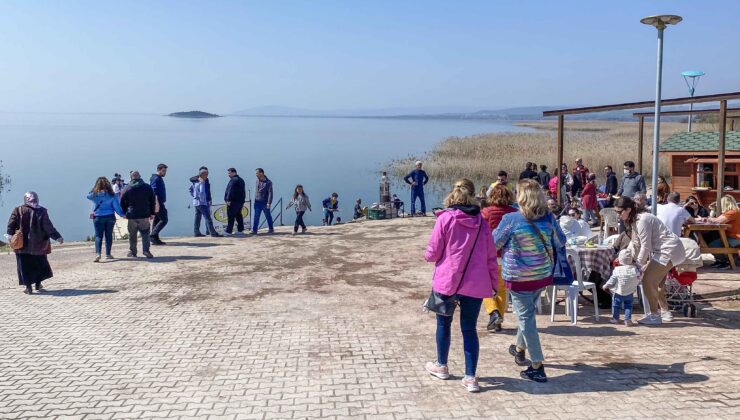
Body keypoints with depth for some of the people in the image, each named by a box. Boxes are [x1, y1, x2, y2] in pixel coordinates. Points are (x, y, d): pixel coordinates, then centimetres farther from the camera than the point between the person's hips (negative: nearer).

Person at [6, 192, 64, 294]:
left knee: (25, 265, 6)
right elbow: (48, 227, -7)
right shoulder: (42, 211, -4)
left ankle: (28, 286, 1)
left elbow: (11, 224, -10)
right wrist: (57, 237, -5)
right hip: (38, 244, 1)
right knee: (39, 263, 19)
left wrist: (9, 234, -15)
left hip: (22, 245, 0)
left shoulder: (18, 210, -1)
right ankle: (38, 284, 23)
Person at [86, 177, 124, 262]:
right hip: (110, 217, 1)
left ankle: (97, 253, -19)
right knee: (109, 235, 10)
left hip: (98, 217, -1)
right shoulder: (112, 195, -5)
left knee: (98, 236, 0)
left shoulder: (94, 194, -6)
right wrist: (122, 214, 7)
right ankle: (108, 254, 16)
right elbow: (117, 207, -3)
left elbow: (88, 196, 16)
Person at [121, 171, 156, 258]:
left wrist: (125, 213, 15)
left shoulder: (126, 189, 1)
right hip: (144, 215, 0)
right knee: (145, 233, 6)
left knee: (132, 235, 9)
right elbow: (153, 201, 8)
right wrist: (152, 213, 14)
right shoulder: (147, 187, 4)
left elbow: (122, 203, 4)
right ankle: (146, 250, -9)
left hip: (132, 216, 0)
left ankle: (132, 252, 14)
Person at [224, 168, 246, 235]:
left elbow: (230, 191, -20)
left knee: (230, 216, -9)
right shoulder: (241, 179, 19)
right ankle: (240, 230, 16)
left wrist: (228, 199, -21)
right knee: (238, 215, 14)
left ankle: (228, 231, -10)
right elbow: (243, 191, 23)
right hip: (240, 201, 10)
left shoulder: (233, 180, -12)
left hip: (233, 201, -10)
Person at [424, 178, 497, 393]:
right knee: (469, 329, 10)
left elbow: (433, 253, -8)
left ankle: (441, 366, 35)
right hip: (475, 284, 2)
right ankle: (470, 377, 9)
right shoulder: (481, 222, 0)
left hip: (447, 280, -2)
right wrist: (494, 283, 13)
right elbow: (490, 256, 3)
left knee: (444, 323, 19)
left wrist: (427, 255, 14)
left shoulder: (445, 219, -9)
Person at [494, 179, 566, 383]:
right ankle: (520, 348, 44)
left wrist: (497, 229, 13)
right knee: (527, 314, 24)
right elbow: (561, 241, 12)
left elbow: (494, 243, -6)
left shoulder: (511, 219, -18)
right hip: (543, 274, 6)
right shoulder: (548, 217, -4)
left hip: (519, 277, -6)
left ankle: (538, 367, 2)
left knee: (526, 318, 2)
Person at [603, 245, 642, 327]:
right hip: (630, 293, 2)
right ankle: (628, 319, 10)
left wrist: (605, 286, 2)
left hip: (618, 293, -2)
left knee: (616, 305, 14)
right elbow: (639, 278, 1)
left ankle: (615, 318, 24)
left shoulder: (617, 270, -17)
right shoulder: (636, 269, -12)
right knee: (628, 306, 14)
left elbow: (612, 280, -11)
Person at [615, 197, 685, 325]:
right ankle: (666, 312, 28)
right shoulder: (633, 221, 11)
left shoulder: (642, 220, -20)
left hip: (669, 251, -10)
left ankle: (654, 316, -3)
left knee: (648, 280, -12)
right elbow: (637, 245, 10)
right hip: (663, 251, 10)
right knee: (654, 280, 16)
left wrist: (638, 266, -13)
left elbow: (646, 247, -20)